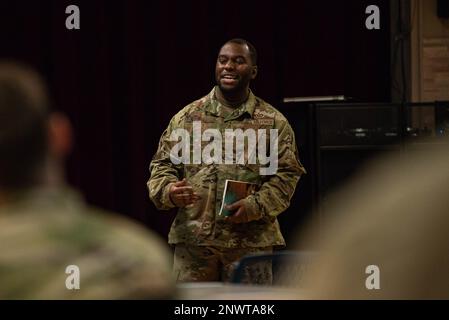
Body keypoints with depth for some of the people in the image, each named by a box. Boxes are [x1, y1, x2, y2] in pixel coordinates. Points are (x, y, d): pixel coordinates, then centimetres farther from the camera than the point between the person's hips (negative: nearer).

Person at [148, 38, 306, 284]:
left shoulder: (273, 122, 6)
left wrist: (255, 206, -14)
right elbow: (162, 165, 11)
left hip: (251, 240, -1)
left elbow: (287, 174, 2)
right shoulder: (187, 117, 11)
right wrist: (169, 191, -12)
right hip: (192, 239, 1)